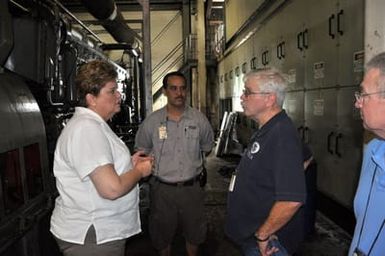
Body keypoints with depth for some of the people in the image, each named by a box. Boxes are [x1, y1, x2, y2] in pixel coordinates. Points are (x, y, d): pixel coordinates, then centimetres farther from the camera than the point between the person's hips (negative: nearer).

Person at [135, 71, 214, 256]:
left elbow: (206, 147, 12)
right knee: (162, 235, 18)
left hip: (192, 187, 1)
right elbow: (141, 152, 5)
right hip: (162, 188, -1)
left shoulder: (199, 119, -3)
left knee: (194, 233, 19)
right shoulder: (151, 121, -6)